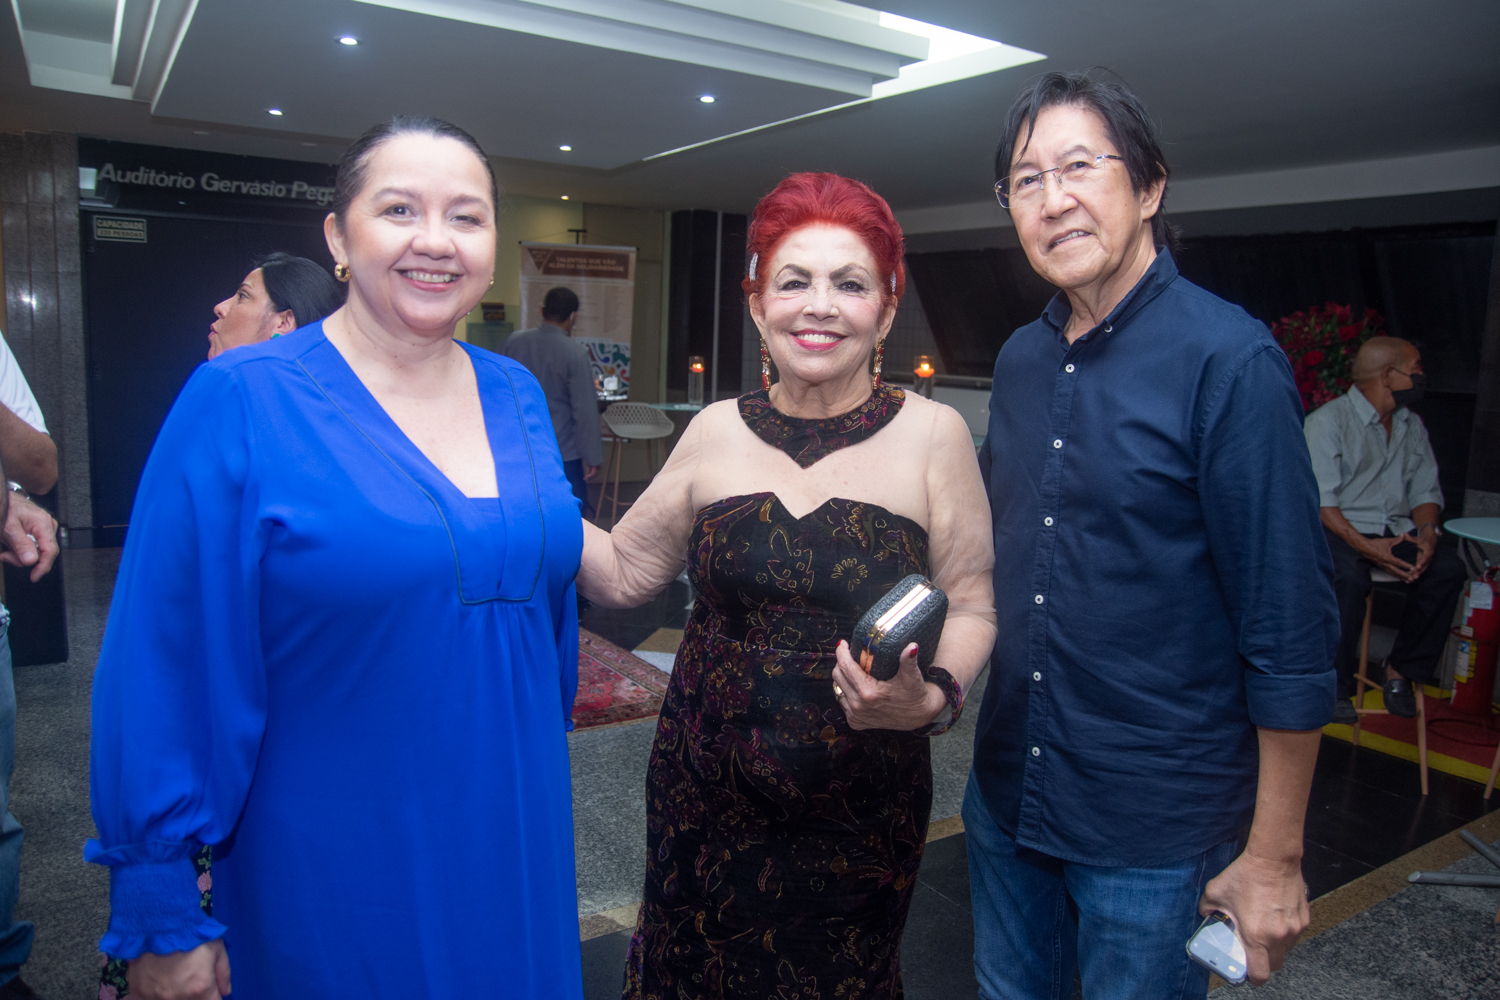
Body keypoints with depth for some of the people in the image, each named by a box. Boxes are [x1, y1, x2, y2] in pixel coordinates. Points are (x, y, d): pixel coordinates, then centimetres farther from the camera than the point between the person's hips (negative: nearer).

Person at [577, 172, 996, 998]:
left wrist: (930, 700, -22)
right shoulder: (716, 433, -1)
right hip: (705, 793, 2)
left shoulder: (931, 435, -8)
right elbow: (622, 573, 4)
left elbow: (969, 605, -4)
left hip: (860, 803, -1)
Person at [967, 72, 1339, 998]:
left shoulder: (1228, 358, -16)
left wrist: (1276, 858, -13)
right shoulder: (1020, 360, 4)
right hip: (1008, 788, 6)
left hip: (1156, 826, -6)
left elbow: (1291, 631, -16)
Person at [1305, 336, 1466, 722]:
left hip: (1396, 531, 6)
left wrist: (1427, 529, -8)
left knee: (1448, 567, -22)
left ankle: (1402, 669, -7)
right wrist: (1366, 546, -24)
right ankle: (1337, 685, -19)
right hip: (1339, 530, -6)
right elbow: (1320, 501, -14)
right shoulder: (1328, 420, -7)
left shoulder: (1412, 426, 16)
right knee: (1349, 575, -36)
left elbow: (1426, 490, 16)